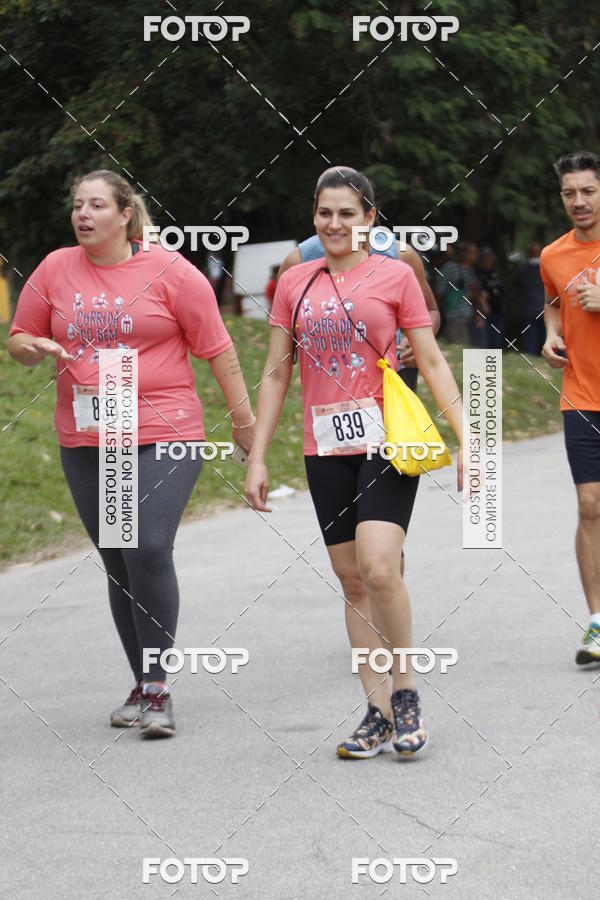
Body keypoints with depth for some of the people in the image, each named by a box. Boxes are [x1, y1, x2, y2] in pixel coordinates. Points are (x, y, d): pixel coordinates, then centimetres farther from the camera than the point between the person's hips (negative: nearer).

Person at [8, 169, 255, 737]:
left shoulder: (169, 271, -3)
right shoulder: (56, 269, 6)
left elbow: (215, 347, 1)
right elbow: (19, 338, 15)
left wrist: (242, 416, 1)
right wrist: (35, 349, -8)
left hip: (164, 437, -4)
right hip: (85, 441, 4)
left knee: (149, 551, -17)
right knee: (117, 563, 8)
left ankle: (157, 689, -10)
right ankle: (141, 684, 21)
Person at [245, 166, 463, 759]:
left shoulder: (395, 275, 1)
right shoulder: (295, 284, 10)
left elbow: (431, 362, 3)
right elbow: (275, 373, 13)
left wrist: (468, 438, -5)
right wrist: (257, 457, 10)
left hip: (387, 443, -4)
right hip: (326, 449, 4)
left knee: (378, 569, -19)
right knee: (351, 580, 5)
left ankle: (405, 690, 0)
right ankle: (379, 715, 10)